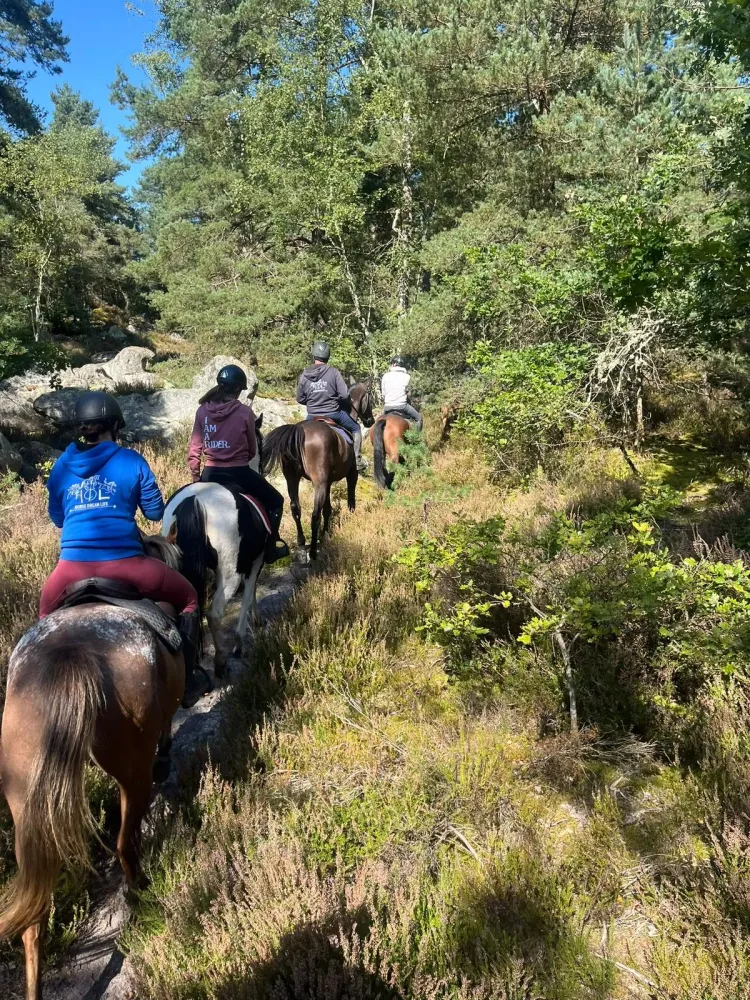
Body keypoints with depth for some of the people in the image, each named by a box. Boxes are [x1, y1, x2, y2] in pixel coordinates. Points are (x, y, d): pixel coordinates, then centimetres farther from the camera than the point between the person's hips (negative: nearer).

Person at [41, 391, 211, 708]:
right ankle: (187, 681, 21)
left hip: (72, 567, 4)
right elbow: (156, 512, 9)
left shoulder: (61, 466, 13)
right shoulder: (131, 461, 3)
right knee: (187, 597, 20)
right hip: (123, 563, -3)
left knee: (47, 614, 37)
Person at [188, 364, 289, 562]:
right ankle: (271, 549, 19)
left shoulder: (203, 411, -2)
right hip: (239, 473, -3)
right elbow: (252, 450, 2)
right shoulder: (245, 412, -10)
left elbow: (194, 450, 2)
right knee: (275, 501, 19)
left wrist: (195, 478, 14)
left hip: (210, 474, 3)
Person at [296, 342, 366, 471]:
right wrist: (335, 399, 6)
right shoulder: (333, 372, -12)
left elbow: (300, 399, 5)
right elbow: (345, 395, -16)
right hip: (334, 414, -2)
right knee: (356, 429, 20)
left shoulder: (304, 376, -4)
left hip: (313, 416, 2)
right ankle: (357, 460, 15)